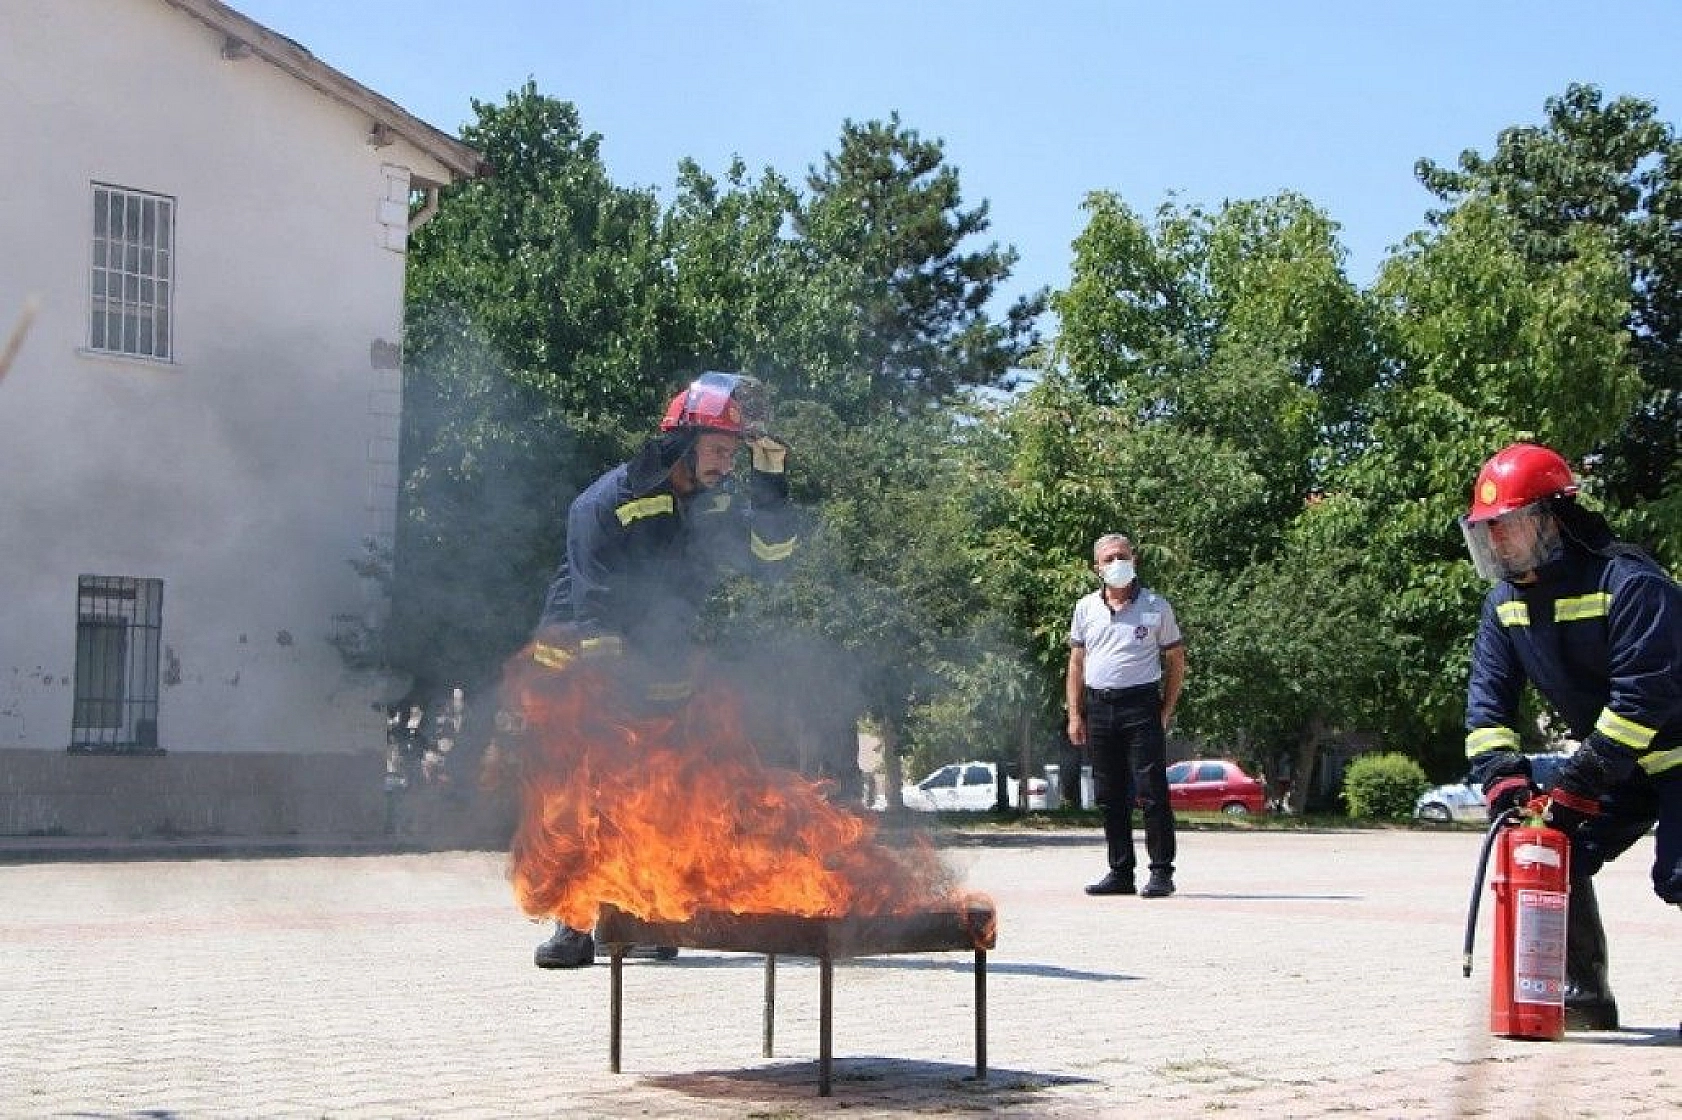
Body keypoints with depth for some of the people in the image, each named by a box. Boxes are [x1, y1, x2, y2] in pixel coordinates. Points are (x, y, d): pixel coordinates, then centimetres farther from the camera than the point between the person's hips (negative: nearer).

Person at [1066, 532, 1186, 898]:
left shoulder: (1156, 606, 3)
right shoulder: (1086, 608, 11)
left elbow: (1176, 660, 6)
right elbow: (1076, 664, 14)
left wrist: (1167, 711, -3)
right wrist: (1075, 715, 7)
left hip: (1141, 705, -4)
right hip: (1098, 706, 4)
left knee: (1151, 792, -7)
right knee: (1110, 796, 7)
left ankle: (1161, 872, -2)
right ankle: (1120, 873, 14)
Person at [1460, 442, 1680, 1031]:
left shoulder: (1626, 581, -25)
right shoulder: (1503, 603, -1)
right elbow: (1488, 695, -3)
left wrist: (1580, 782, -31)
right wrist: (1500, 773, -20)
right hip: (1611, 761, 8)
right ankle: (1584, 996, 7)